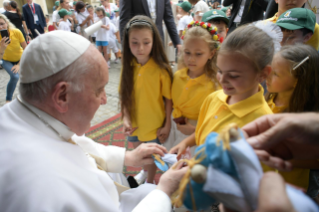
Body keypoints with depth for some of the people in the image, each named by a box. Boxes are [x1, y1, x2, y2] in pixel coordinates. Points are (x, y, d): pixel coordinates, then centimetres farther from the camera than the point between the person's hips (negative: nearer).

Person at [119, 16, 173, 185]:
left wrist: (167, 125, -10)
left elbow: (168, 99, -13)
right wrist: (126, 118, -12)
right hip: (134, 124, 5)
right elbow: (124, 96, -2)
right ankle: (145, 172, 56)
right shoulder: (128, 67, -7)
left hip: (155, 126, -4)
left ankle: (150, 181, 45)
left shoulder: (161, 70, -19)